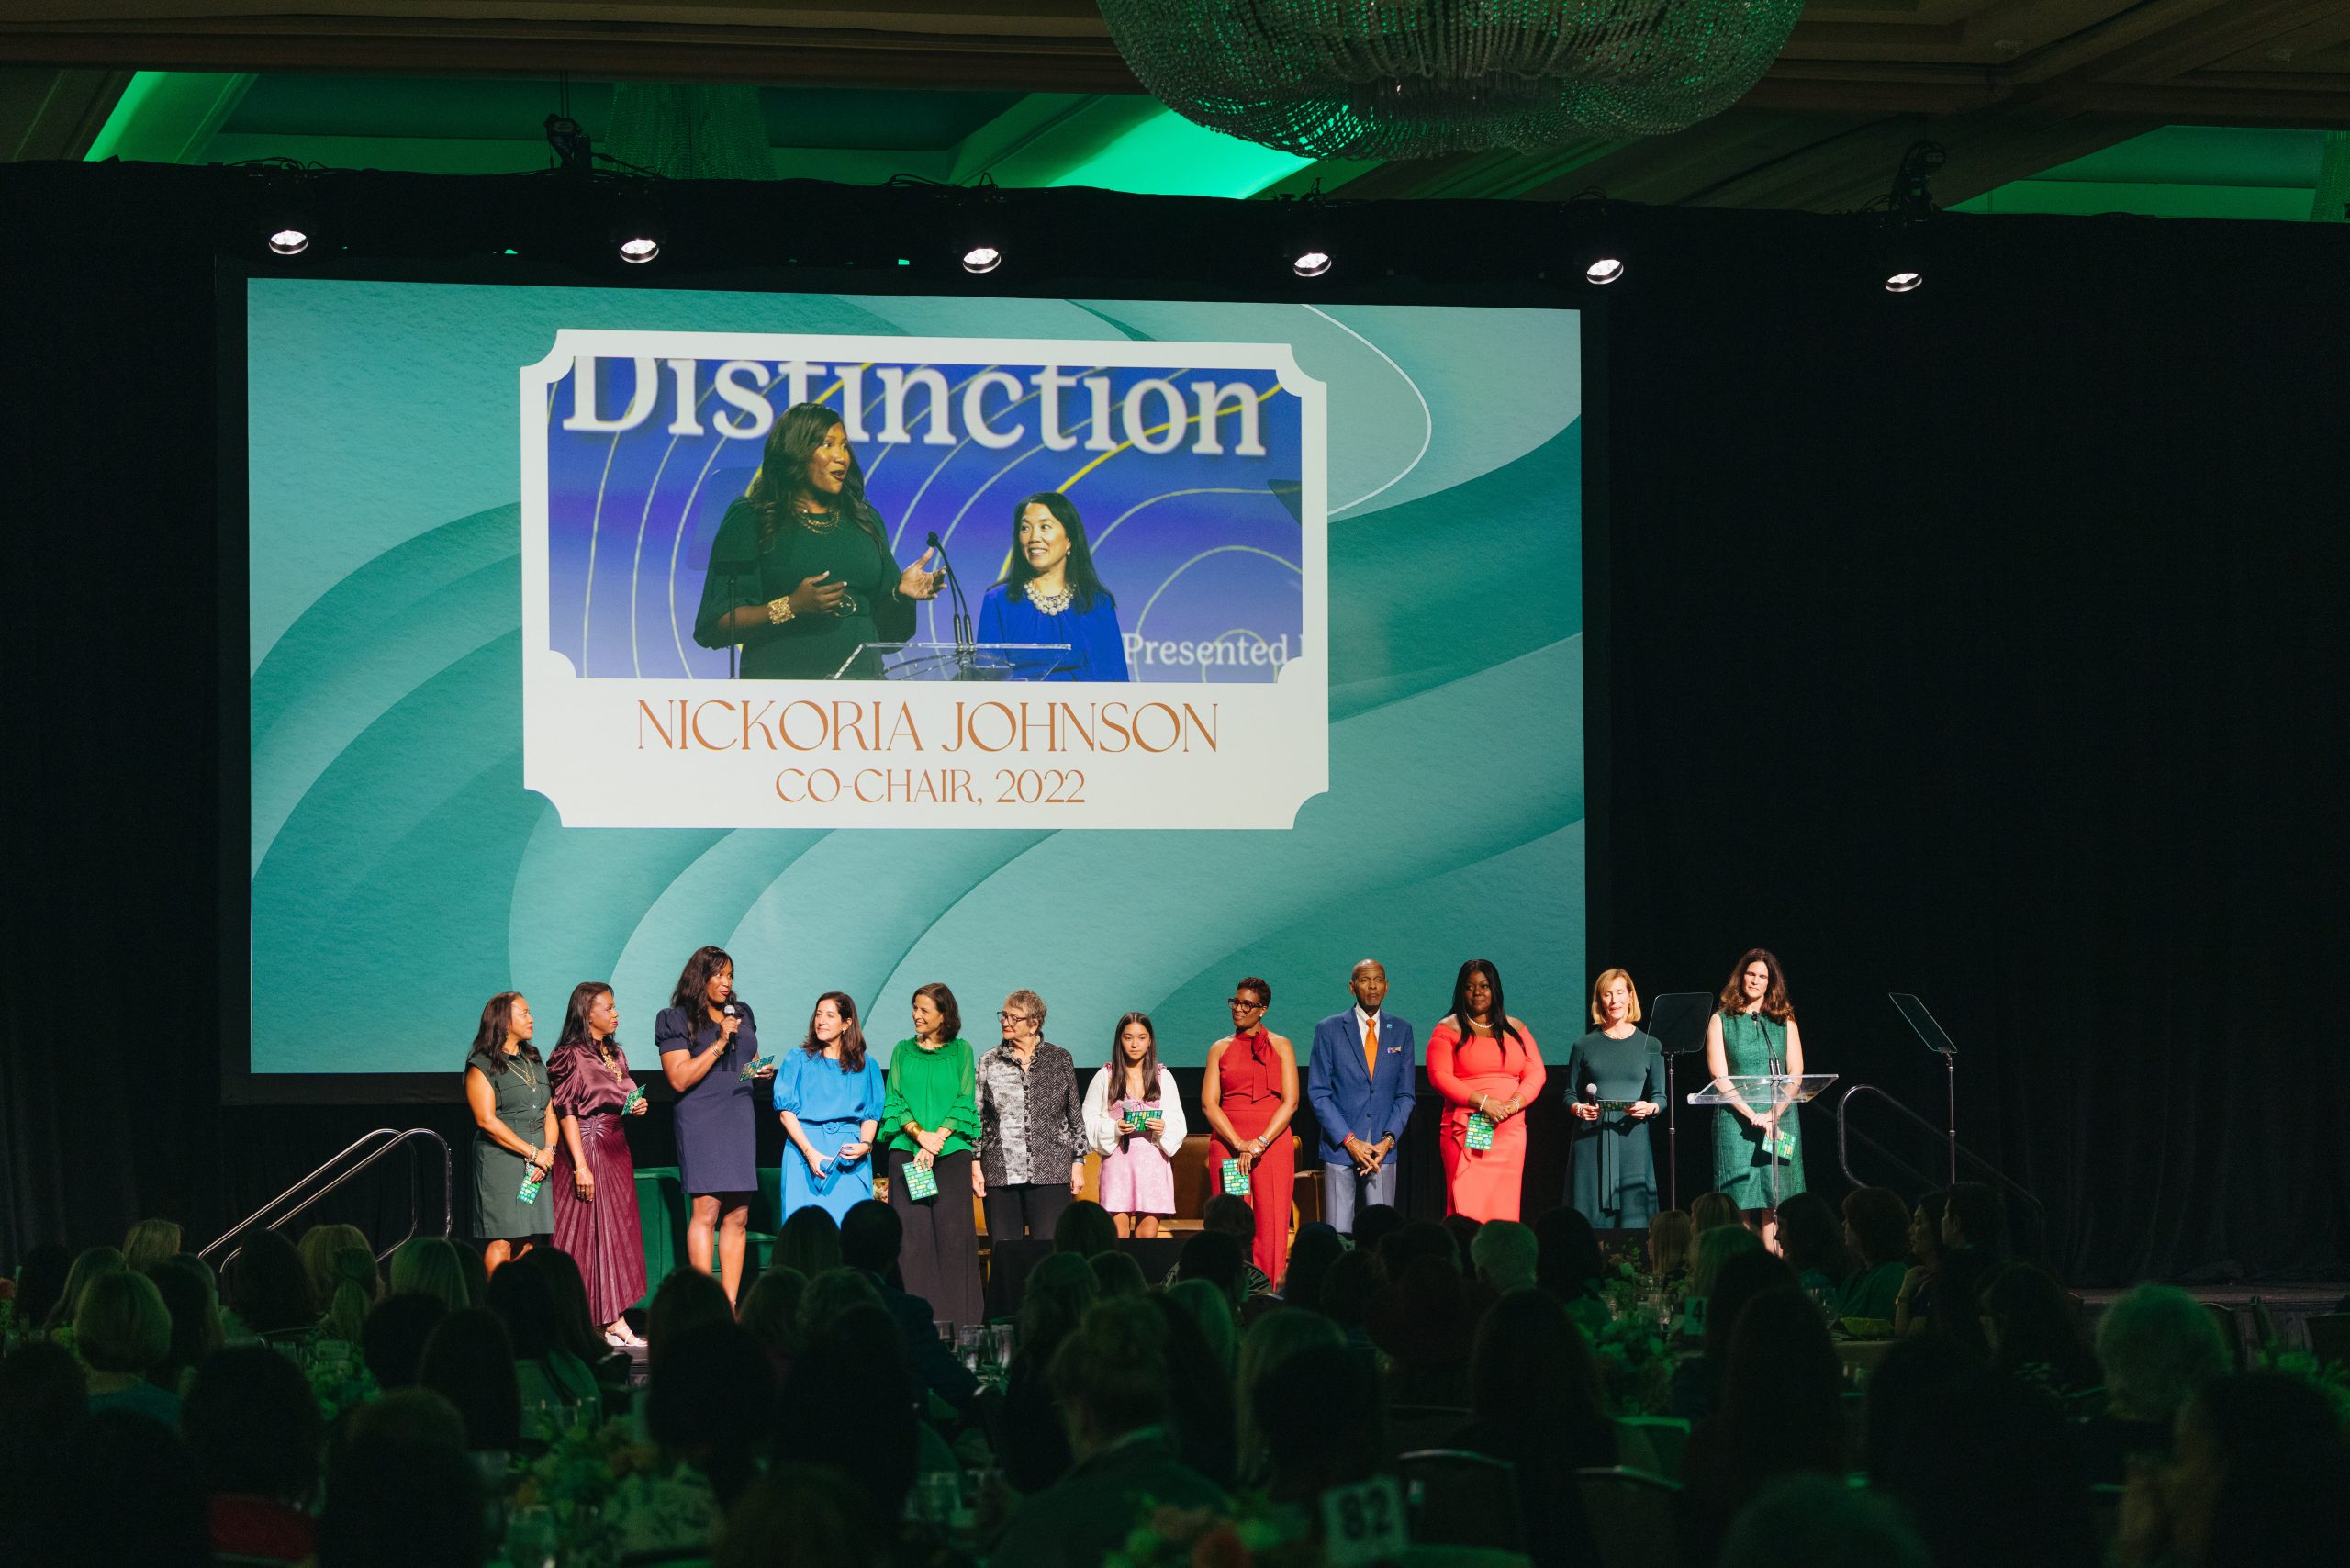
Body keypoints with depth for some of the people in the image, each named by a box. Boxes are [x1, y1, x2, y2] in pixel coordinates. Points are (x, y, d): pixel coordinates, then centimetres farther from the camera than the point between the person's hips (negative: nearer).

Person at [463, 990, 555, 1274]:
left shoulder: (535, 1061, 19)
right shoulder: (482, 1065, -3)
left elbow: (549, 1112, 15)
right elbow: (487, 1120, -11)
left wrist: (548, 1151, -5)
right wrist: (533, 1153, -12)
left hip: (537, 1163, 6)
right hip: (500, 1161, -6)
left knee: (530, 1242, 2)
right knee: (501, 1241, -10)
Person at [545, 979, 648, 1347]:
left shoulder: (616, 1054, 14)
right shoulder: (570, 1056, -9)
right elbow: (566, 1112, -13)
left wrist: (637, 1107, 1)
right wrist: (580, 1165, -18)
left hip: (616, 1149, 8)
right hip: (586, 1147, -8)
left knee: (617, 1233, 4)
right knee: (586, 1232, -7)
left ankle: (615, 1320, 4)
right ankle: (581, 1325, -5)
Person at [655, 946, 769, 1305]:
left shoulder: (741, 1013, 16)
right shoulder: (677, 1020, -1)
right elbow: (680, 1079, -9)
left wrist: (761, 1070, 6)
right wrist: (719, 1043, -13)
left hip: (740, 1119, 6)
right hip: (701, 1120, -6)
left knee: (738, 1215, 2)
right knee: (706, 1210, -12)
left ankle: (730, 1305, 4)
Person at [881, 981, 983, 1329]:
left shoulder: (960, 1051, 9)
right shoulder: (903, 1051, 13)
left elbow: (966, 1101, 3)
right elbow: (894, 1100, 7)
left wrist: (938, 1137, -10)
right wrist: (918, 1134, -10)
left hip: (952, 1149, -1)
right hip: (906, 1151, 1)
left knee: (952, 1232, -5)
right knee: (912, 1232, -6)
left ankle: (956, 1317, -3)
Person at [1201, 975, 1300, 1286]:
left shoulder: (1281, 1047, 8)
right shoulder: (1220, 1049, 12)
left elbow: (1290, 1102, 1)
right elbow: (1208, 1103, 3)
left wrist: (1259, 1143, -11)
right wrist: (1239, 1144, -10)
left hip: (1272, 1141, -1)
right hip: (1226, 1142, 1)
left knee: (1270, 1224, -7)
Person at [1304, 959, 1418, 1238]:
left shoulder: (1401, 1030, 10)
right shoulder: (1329, 1029, 2)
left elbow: (1405, 1094, 10)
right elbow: (1318, 1093, 0)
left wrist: (1388, 1140, -5)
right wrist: (1349, 1141, -9)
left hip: (1383, 1149, 2)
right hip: (1340, 1149, -2)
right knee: (1338, 1234, -4)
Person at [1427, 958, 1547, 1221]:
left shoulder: (1515, 1029, 16)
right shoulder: (1448, 1029, 5)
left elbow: (1536, 1073, 12)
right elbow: (1439, 1077, -5)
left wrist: (1516, 1103, -8)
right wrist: (1483, 1103, -14)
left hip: (1509, 1130, 3)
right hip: (1465, 1131, -3)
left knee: (1503, 1208, 0)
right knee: (1466, 1208, -11)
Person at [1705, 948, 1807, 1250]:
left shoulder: (1784, 1021, 12)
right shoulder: (1722, 1020, 6)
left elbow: (1795, 1074, 6)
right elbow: (1719, 1077, -2)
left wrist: (1773, 1114, -9)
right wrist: (1752, 1115, -12)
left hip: (1780, 1120, 2)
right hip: (1736, 1120, -2)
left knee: (1774, 1199, -5)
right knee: (1741, 1202, -7)